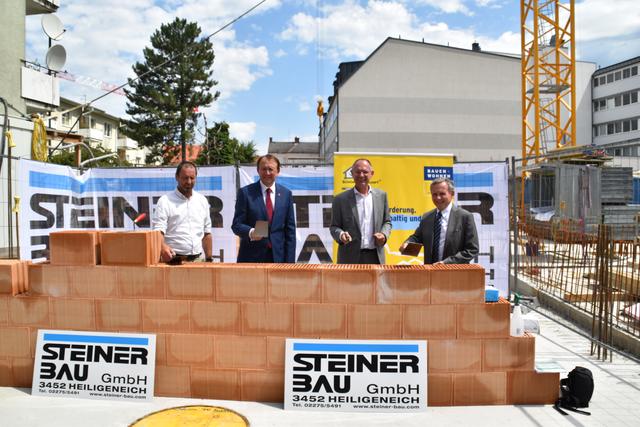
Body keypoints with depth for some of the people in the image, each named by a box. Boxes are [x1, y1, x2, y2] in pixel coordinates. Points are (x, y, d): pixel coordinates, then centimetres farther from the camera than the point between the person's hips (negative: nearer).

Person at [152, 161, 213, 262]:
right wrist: (163, 247, -32)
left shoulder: (202, 201, 12)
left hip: (198, 259, 4)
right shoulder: (165, 201, -3)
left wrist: (209, 259, 11)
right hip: (173, 260, -4)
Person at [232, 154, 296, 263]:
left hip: (278, 257, 2)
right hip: (251, 258, -2)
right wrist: (250, 232, -25)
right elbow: (236, 225, -3)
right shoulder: (245, 192, -1)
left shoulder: (286, 193, 7)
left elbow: (290, 229, 7)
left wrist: (289, 261, 1)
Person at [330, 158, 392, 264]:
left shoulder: (381, 195, 9)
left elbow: (387, 222, 15)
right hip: (350, 258, -2)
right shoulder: (341, 199, 0)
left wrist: (384, 234, -5)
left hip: (375, 256, 3)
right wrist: (341, 235, -19)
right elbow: (334, 227, 3)